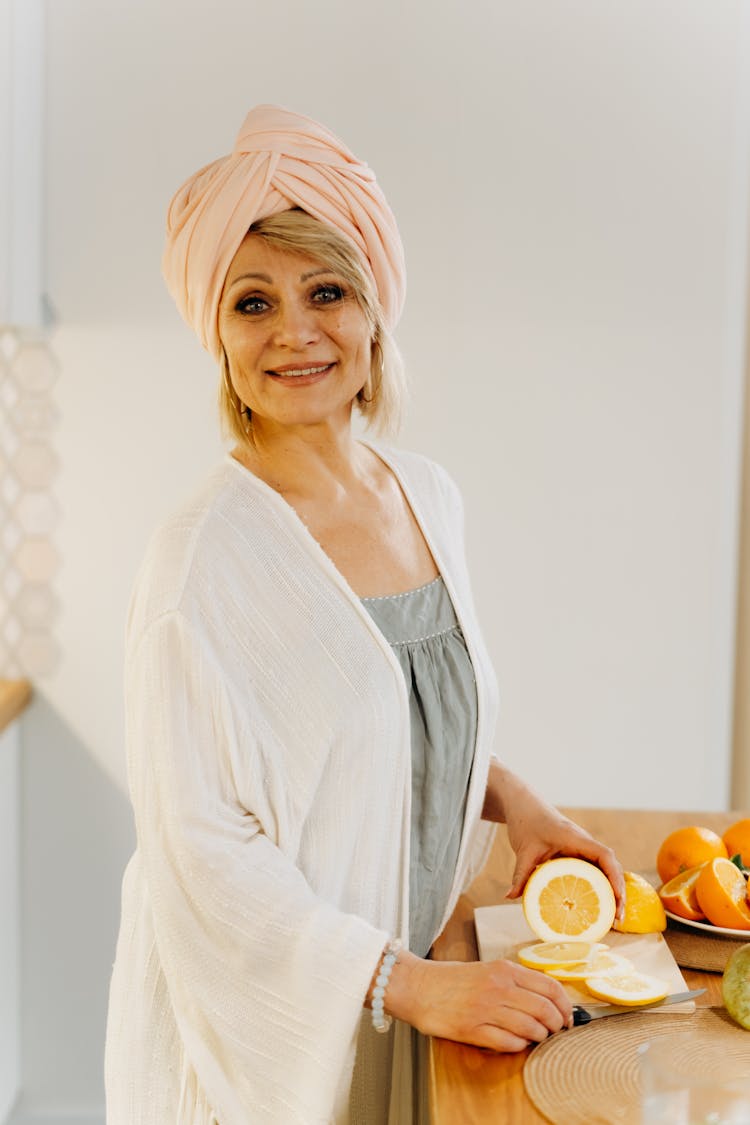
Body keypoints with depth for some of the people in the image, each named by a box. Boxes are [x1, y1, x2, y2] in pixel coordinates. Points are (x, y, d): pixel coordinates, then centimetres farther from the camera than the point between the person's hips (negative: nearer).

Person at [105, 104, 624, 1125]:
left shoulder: (429, 496, -1)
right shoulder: (206, 559, -22)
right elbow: (204, 852, -21)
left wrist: (514, 801, -3)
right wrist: (408, 983, -23)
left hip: (419, 989, 6)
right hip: (265, 1024, -6)